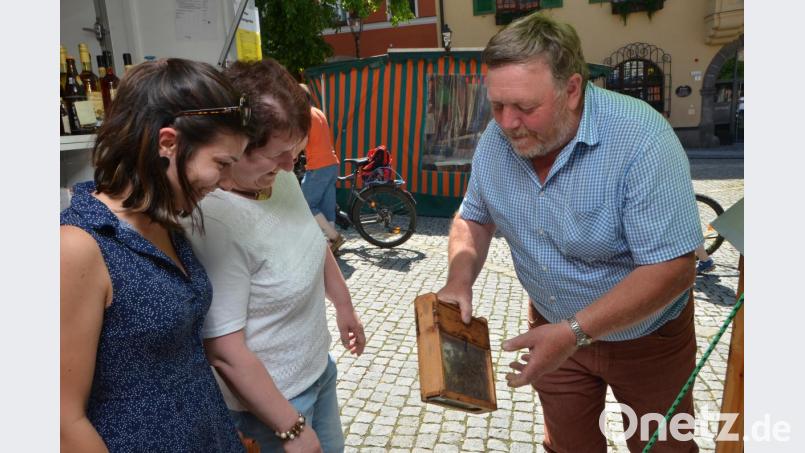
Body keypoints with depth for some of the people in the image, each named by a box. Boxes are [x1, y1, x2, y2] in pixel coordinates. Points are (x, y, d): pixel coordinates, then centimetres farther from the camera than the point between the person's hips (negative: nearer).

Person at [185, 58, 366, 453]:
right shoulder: (215, 224, -33)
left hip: (317, 367, 7)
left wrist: (343, 305, 19)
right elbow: (225, 352, -27)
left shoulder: (280, 177, -10)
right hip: (273, 395, -7)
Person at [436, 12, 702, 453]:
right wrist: (459, 280, -18)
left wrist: (575, 332, -37)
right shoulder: (496, 139, -14)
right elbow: (475, 218, 0)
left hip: (646, 335, -3)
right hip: (555, 327, 4)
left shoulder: (641, 139, -31)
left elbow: (671, 268, -31)